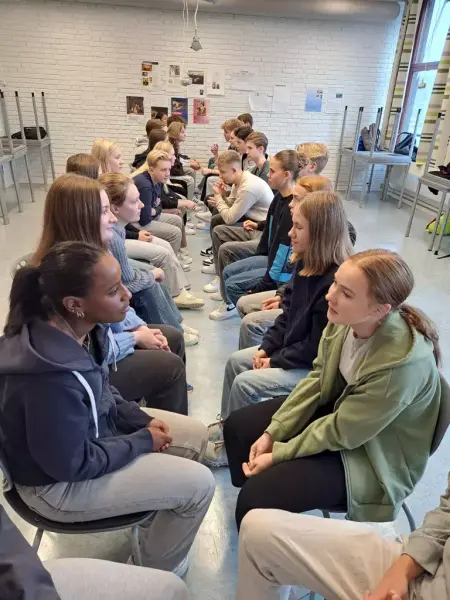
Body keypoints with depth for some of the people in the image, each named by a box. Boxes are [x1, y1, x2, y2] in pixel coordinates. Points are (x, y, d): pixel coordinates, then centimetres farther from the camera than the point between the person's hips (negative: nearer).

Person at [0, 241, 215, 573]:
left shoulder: (82, 330, -12)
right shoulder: (52, 378, -38)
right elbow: (72, 464, -26)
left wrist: (141, 420, -4)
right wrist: (143, 441, -15)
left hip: (91, 428, 8)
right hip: (61, 482, -8)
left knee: (196, 435, 10)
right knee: (199, 484, -7)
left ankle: (158, 518, 34)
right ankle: (157, 568, 24)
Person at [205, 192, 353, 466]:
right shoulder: (306, 263, -1)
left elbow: (315, 347, -26)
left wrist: (275, 360, -15)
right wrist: (266, 347, -4)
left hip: (316, 365, -9)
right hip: (291, 347, 9)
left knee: (245, 383, -15)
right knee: (235, 361, 8)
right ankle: (227, 423, 26)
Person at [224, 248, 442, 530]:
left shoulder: (401, 362, -36)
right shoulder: (346, 319, -19)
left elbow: (341, 433, -26)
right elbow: (318, 378, -5)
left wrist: (278, 454, -16)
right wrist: (271, 433, -7)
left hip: (370, 455, -6)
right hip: (336, 406, 7)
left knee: (257, 494, -17)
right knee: (238, 426, 8)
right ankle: (255, 509, 32)